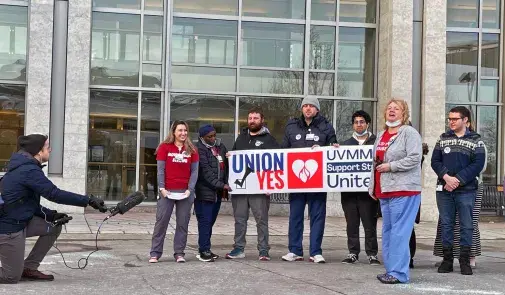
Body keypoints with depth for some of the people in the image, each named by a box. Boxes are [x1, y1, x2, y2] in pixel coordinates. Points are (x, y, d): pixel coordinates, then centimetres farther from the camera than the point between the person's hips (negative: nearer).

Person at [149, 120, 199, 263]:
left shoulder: (192, 149, 7)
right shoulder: (164, 147, 1)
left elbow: (194, 171, 4)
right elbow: (160, 169, -2)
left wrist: (190, 189, -6)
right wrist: (162, 188, -10)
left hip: (185, 192, 2)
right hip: (167, 191, -2)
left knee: (183, 223, 4)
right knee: (161, 221, 0)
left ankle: (179, 253, 12)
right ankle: (155, 253, 4)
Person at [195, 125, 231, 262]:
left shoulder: (220, 146, 13)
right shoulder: (199, 149, -10)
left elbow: (226, 166, 18)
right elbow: (206, 171, -16)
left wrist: (226, 184, 8)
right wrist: (221, 185, -20)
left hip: (218, 192, 7)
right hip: (204, 192, -7)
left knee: (211, 221, 11)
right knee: (205, 221, -5)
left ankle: (204, 249, 19)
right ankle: (204, 251, 0)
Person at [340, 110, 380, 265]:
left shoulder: (376, 142, 8)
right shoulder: (346, 143, 18)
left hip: (367, 189, -3)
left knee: (370, 223, -2)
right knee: (352, 224, 6)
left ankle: (372, 254, 5)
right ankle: (353, 253, 13)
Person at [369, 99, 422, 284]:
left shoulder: (409, 133, -4)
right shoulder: (381, 135, 20)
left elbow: (414, 159, -15)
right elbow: (375, 162, 23)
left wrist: (390, 166, -15)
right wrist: (372, 186, 20)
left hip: (404, 190, -8)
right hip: (384, 191, 8)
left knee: (399, 232, -9)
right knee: (387, 232, 11)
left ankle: (399, 273, -6)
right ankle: (391, 269, 18)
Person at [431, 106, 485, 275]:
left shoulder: (475, 140, 3)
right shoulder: (443, 138, 11)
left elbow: (478, 164, -6)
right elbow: (435, 161, 4)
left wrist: (458, 180, -15)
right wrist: (446, 177, -13)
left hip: (466, 190, -2)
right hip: (444, 189, 3)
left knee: (466, 225, 0)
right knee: (446, 224, 6)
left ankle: (465, 261, 7)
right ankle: (447, 259, 13)